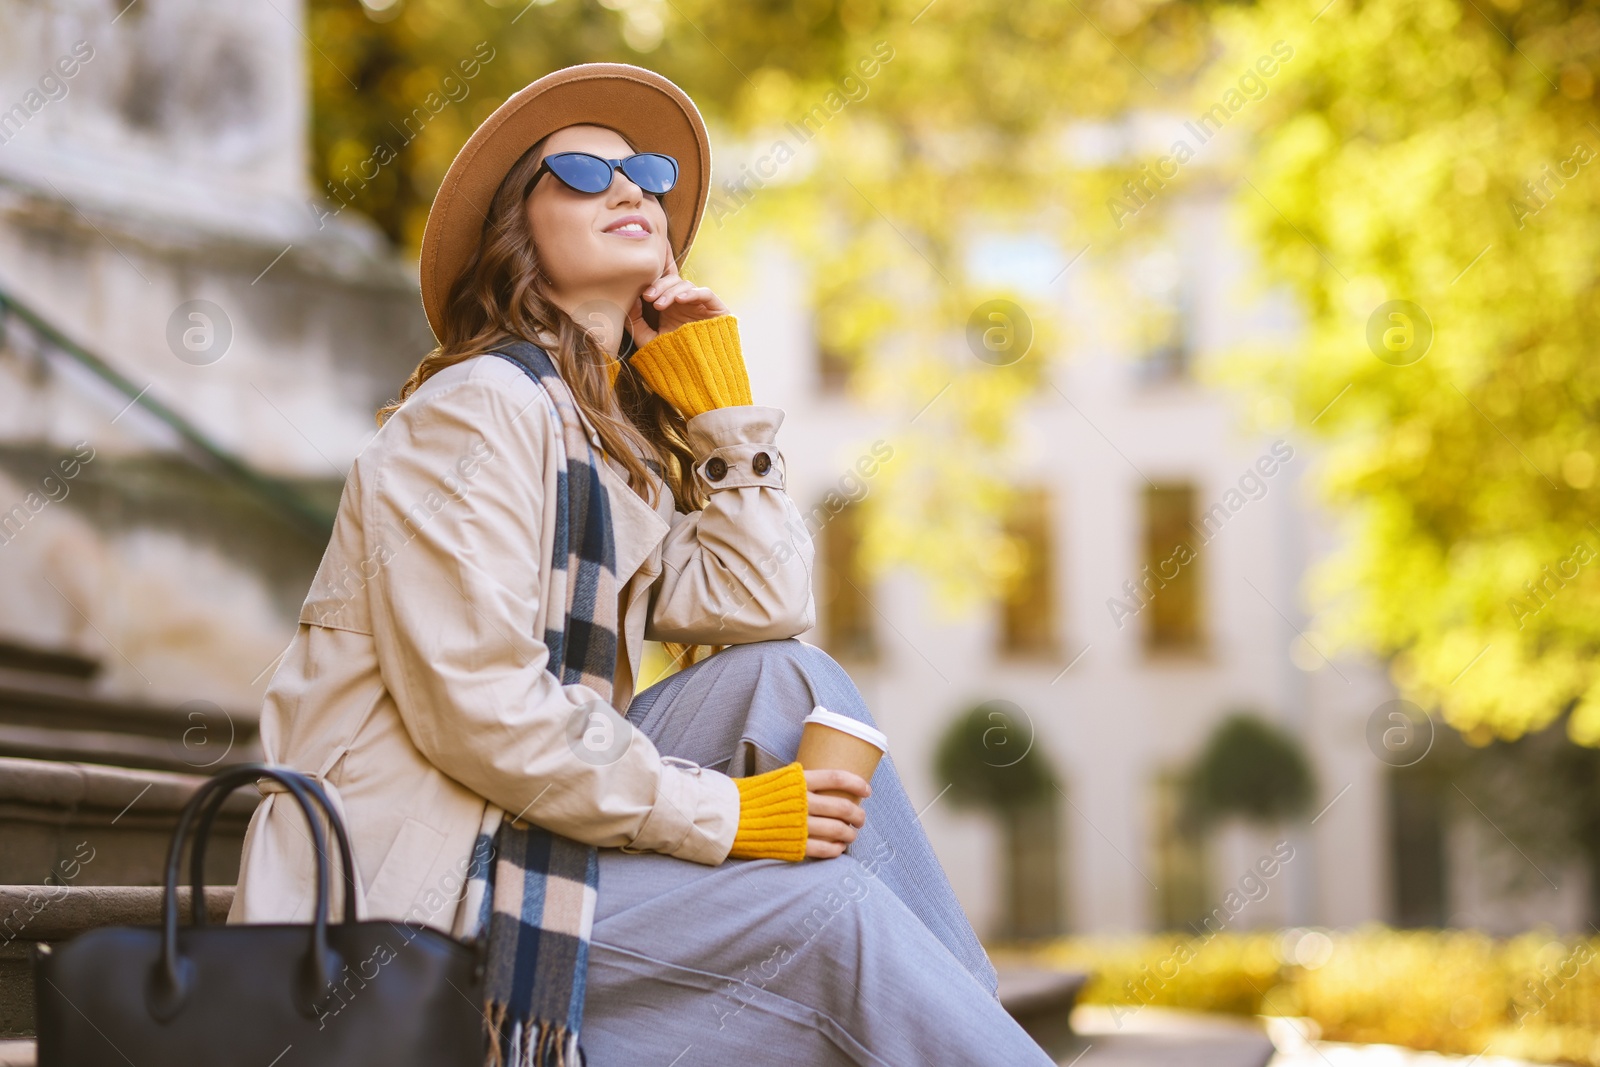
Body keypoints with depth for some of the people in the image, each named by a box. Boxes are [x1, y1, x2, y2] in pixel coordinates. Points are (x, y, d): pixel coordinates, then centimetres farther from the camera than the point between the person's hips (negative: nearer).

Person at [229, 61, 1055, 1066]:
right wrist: (721, 815, -17)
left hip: (518, 826, 8)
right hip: (403, 877, -8)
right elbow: (476, 704, -20)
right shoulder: (477, 409, -11)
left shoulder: (621, 438, 16)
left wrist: (719, 400, 3)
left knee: (788, 680, -5)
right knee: (822, 906, -18)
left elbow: (763, 608, 2)